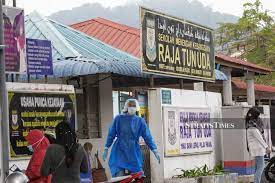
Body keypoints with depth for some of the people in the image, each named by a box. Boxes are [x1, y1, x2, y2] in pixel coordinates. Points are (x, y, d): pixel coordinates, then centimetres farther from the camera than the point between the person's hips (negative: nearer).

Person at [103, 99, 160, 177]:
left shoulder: (140, 121, 3)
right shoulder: (118, 119, 0)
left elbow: (147, 137, 2)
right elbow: (111, 134, 6)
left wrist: (155, 151, -3)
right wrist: (106, 150, 5)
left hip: (133, 154, 2)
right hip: (119, 153, -1)